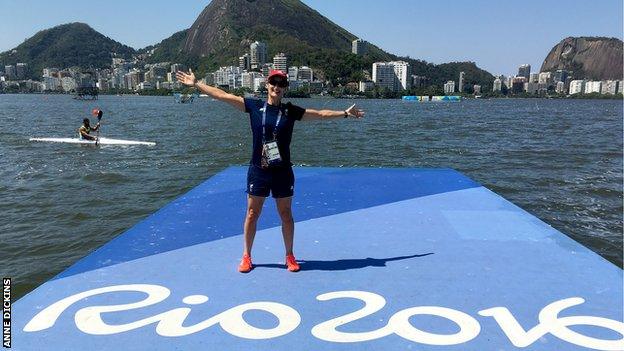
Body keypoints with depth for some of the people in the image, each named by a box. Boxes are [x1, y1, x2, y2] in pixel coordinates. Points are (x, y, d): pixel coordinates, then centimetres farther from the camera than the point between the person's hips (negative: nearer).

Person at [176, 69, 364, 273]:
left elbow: (321, 114, 4)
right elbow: (222, 95, 1)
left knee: (286, 214, 9)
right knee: (252, 214, 8)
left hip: (282, 171, 0)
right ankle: (246, 256, 23)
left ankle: (290, 256, 25)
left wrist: (345, 113, 1)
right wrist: (196, 84, 1)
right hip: (258, 170, 0)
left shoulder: (291, 111, 1)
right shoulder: (254, 106, 0)